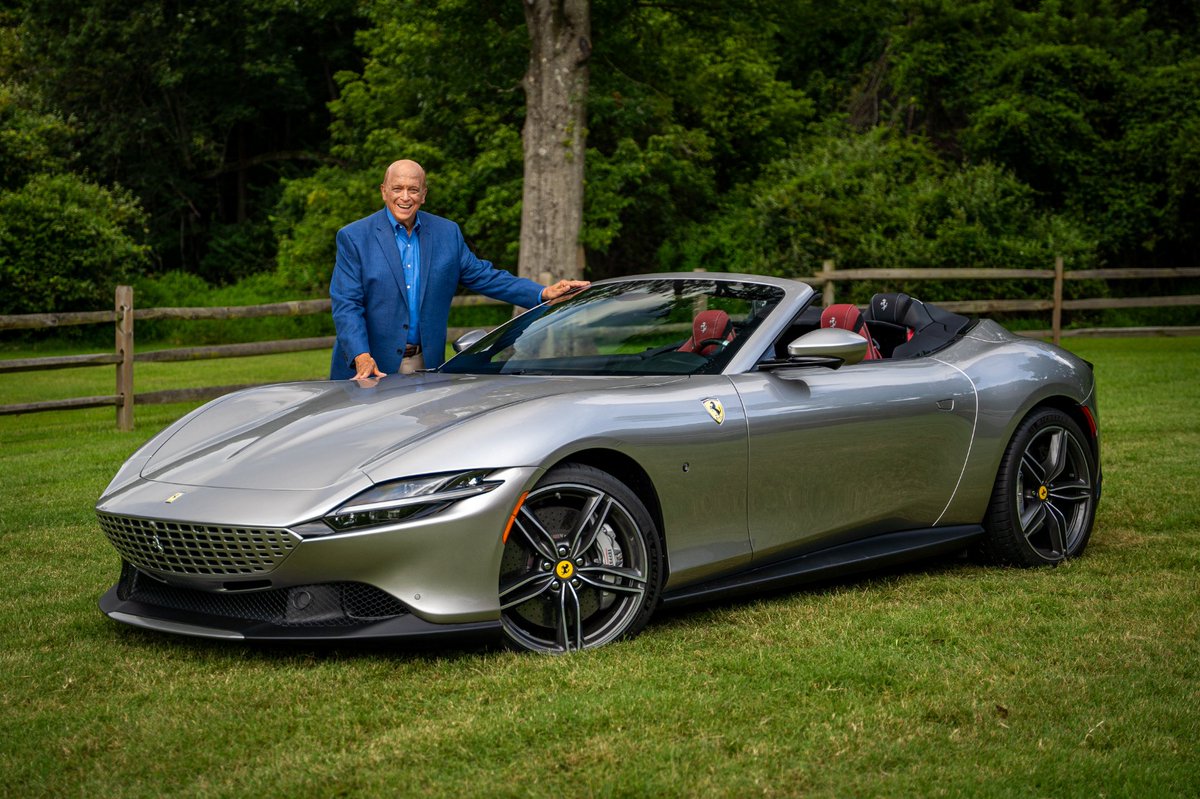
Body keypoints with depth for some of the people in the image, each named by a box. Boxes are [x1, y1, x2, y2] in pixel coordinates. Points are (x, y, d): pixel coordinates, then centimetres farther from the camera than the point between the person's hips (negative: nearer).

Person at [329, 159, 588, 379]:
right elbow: (346, 305, -8)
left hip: (425, 367, 3)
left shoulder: (447, 233, 8)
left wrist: (544, 293, -3)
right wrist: (361, 357, -24)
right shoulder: (353, 237, -3)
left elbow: (483, 276, 9)